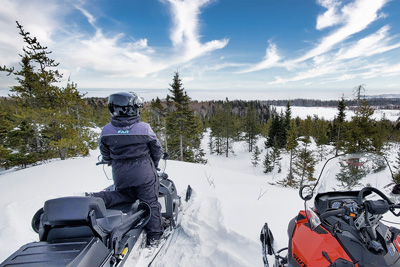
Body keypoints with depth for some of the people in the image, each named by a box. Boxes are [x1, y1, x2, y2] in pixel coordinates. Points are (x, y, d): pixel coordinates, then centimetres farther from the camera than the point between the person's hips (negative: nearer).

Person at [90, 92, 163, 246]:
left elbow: (106, 155, 6)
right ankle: (154, 236, 22)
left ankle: (99, 198, 1)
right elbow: (157, 150, -3)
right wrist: (154, 165, 15)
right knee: (151, 203, 11)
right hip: (144, 174, -3)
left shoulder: (106, 131, -5)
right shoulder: (144, 129, -14)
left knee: (124, 196, 26)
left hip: (120, 177, 4)